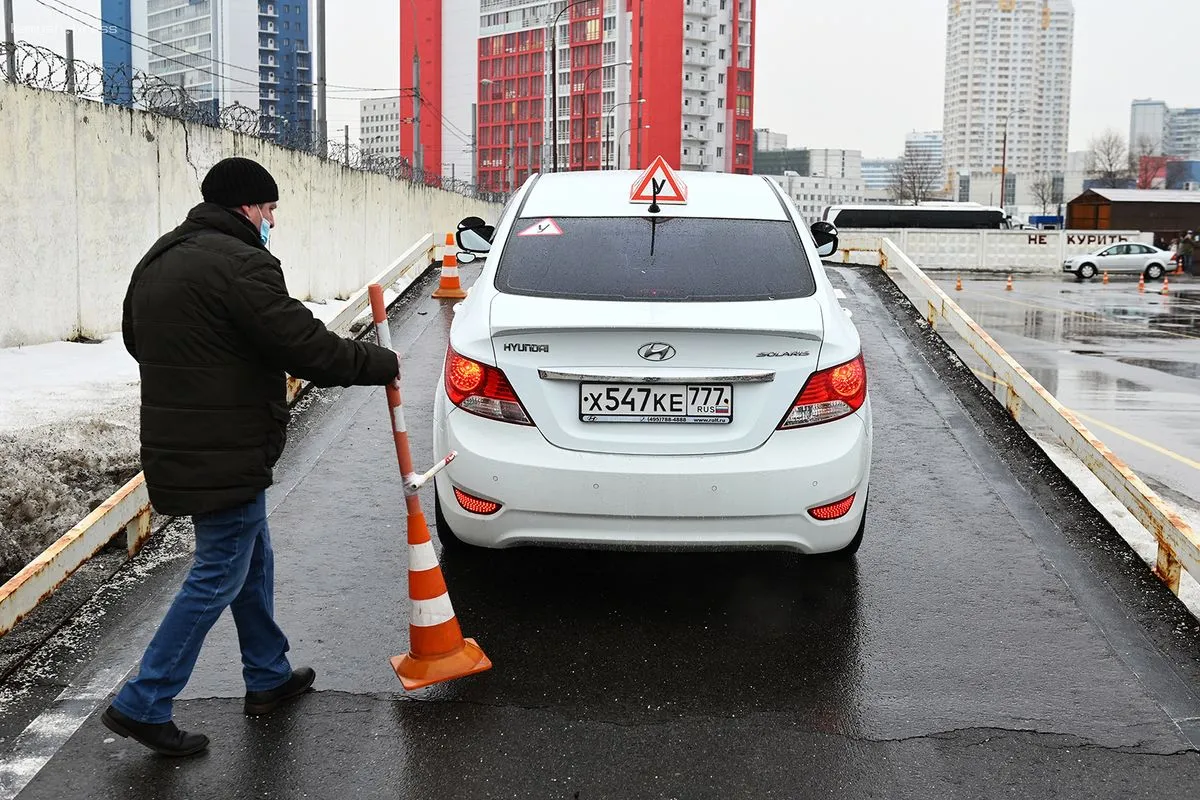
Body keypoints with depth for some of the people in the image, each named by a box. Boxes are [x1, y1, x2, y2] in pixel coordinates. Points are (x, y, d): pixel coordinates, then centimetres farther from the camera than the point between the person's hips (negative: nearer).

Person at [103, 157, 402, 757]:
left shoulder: (158, 260, 14)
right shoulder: (240, 263, -18)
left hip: (176, 445, 10)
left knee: (253, 560, 20)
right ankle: (142, 705, 5)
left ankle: (268, 678, 32)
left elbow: (135, 338, 25)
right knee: (218, 577, 0)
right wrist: (382, 364, -8)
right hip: (225, 455, -10)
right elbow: (306, 346, -21)